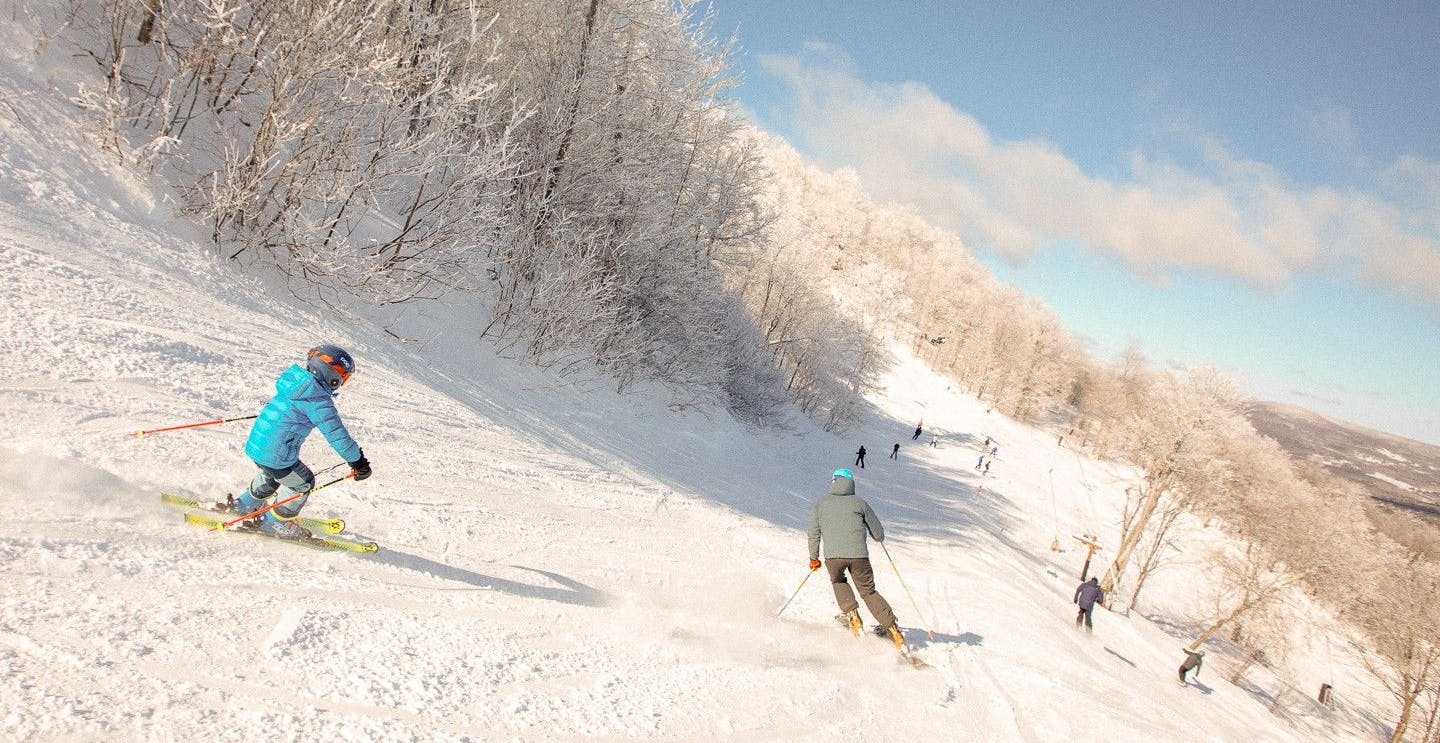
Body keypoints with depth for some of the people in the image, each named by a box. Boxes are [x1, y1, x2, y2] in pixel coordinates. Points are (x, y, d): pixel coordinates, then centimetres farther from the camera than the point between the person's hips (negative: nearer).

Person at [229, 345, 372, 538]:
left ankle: (245, 504, 50)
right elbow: (335, 433, -20)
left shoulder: (297, 382, 5)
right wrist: (357, 460, -11)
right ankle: (276, 523, 27)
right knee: (303, 482, 14)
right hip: (276, 455, -9)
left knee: (272, 474, 35)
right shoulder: (318, 399, -22)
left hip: (255, 444, 9)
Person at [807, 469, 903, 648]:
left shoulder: (820, 504, 15)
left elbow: (814, 533, 11)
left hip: (833, 555, 0)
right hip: (858, 554, 0)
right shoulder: (859, 502, 12)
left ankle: (852, 615, 15)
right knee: (868, 591, 15)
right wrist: (879, 537, 39)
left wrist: (814, 558, 23)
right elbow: (879, 535, 15)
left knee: (838, 581, 31)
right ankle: (892, 628, 9)